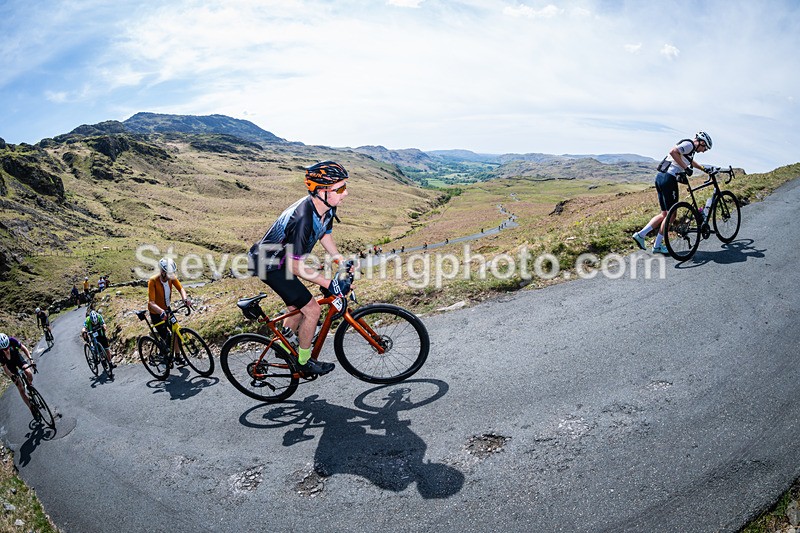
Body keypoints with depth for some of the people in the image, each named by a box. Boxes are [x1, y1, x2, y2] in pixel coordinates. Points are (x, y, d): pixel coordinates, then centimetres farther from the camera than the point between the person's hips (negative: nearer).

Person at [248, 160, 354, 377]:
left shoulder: (327, 208, -11)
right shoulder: (303, 219, -37)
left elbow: (325, 235, 9)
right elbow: (296, 267, -29)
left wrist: (343, 263, 2)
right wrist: (329, 283, -26)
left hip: (283, 259, 9)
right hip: (270, 264, -9)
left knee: (298, 308, 20)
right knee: (312, 309, -7)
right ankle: (304, 362, 12)